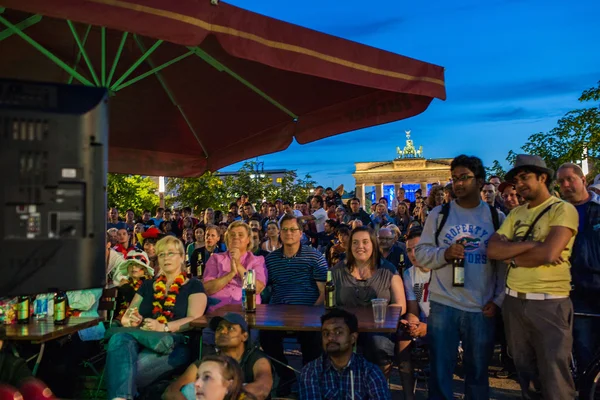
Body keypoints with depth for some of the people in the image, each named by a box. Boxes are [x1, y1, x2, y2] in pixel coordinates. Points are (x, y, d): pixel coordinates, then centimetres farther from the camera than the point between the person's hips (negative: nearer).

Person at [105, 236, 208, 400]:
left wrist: (163, 327, -23)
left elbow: (194, 319, -5)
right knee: (119, 339, -36)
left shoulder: (193, 286, 12)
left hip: (175, 342, -4)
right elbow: (125, 318, 20)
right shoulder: (148, 285, 25)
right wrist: (133, 321, -7)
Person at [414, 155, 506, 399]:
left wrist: (498, 299, -3)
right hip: (443, 306, -1)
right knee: (440, 371, 8)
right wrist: (444, 253, -19)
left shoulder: (496, 217, 4)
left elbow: (505, 262, 4)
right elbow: (420, 253, -1)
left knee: (478, 372, 16)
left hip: (481, 308, 1)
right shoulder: (438, 214, 2)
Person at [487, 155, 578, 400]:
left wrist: (512, 255, -7)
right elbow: (492, 250, -2)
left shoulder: (563, 210, -7)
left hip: (550, 303, -6)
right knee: (525, 376, 18)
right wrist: (531, 244, -14)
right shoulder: (516, 214, 11)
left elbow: (548, 253, -22)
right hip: (514, 302, 6)